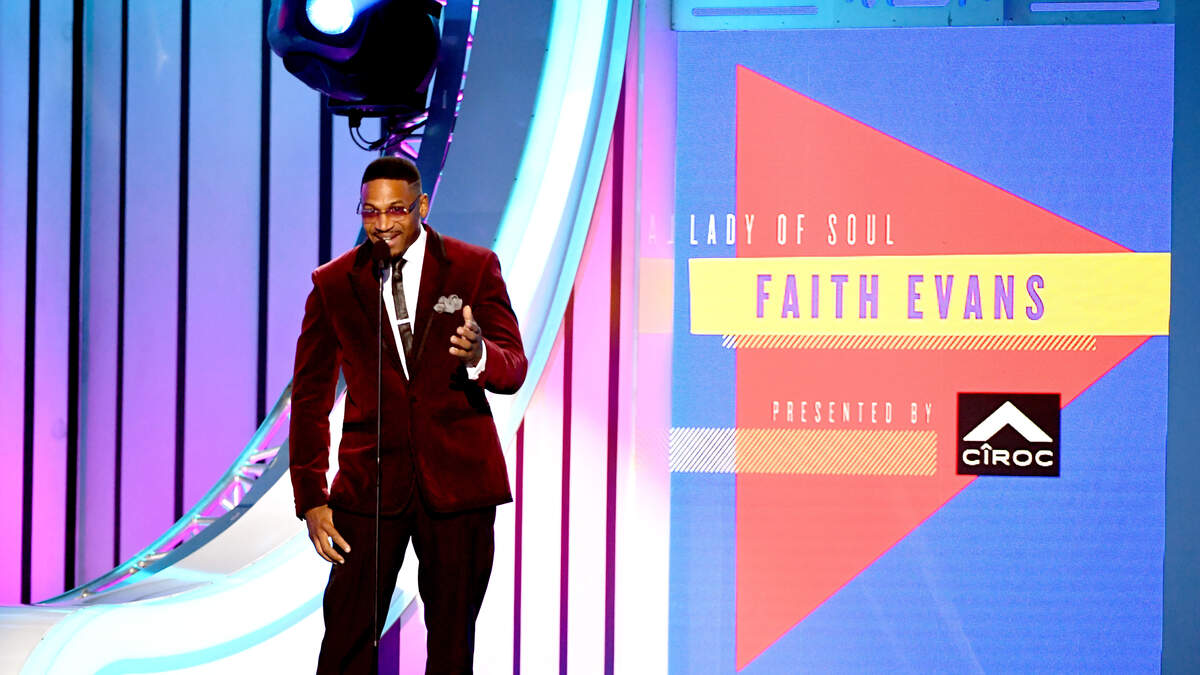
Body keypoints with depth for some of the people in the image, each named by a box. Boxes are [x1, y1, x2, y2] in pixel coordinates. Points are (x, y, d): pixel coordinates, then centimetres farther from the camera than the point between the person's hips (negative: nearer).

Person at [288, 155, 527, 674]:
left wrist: (480, 355, -27)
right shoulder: (333, 284, 3)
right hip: (370, 480, 0)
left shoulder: (475, 269, 1)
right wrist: (311, 497, 1)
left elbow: (513, 370, -3)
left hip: (458, 477, 0)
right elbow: (310, 395, 7)